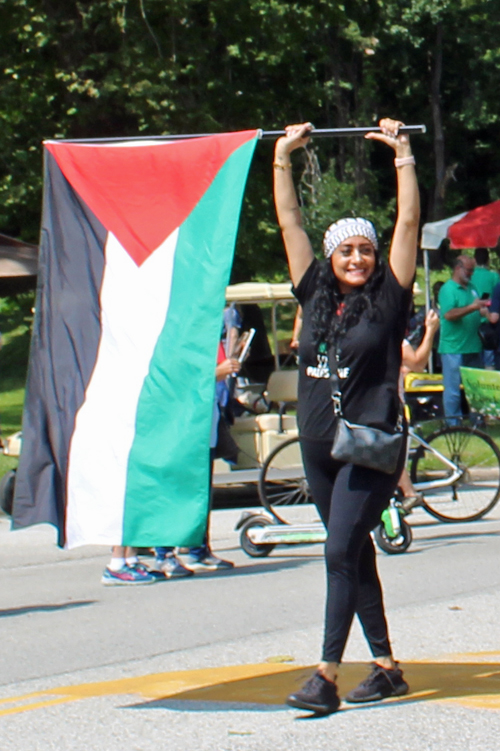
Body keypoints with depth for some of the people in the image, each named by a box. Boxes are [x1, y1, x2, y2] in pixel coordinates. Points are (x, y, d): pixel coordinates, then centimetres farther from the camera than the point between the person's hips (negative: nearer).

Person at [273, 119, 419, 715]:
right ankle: (386, 667, 19)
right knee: (354, 556, 10)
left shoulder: (388, 299, -2)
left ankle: (327, 676, -15)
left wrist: (402, 154, -4)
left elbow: (409, 221, -5)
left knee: (342, 553, -13)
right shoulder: (314, 296, 8)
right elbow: (289, 220, 13)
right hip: (319, 447, 6)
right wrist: (283, 156, 14)